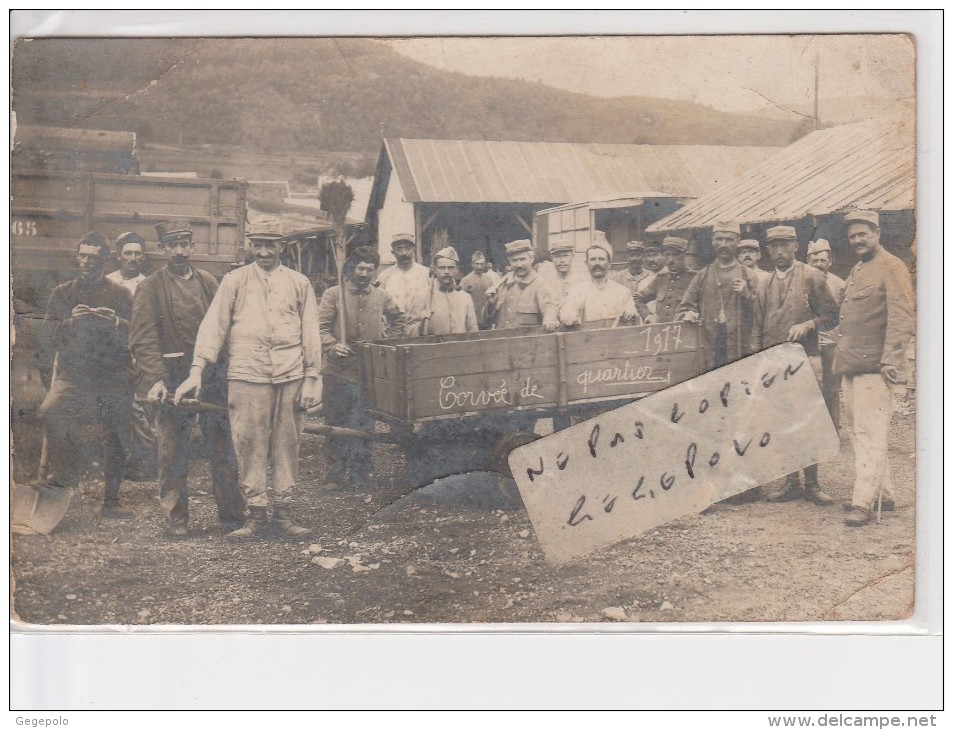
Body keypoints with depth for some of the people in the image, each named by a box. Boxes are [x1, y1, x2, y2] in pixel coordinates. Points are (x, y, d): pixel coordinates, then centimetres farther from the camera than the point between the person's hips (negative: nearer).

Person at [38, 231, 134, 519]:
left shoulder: (120, 295, 10)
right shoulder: (62, 294, 15)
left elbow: (134, 334, 2)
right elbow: (53, 333, 4)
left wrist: (114, 323, -18)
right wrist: (71, 322, -15)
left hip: (112, 377, -1)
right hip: (73, 374, 1)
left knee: (111, 438, -4)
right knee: (49, 412, -24)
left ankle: (111, 501, 8)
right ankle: (64, 471, -5)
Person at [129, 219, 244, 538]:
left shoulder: (208, 282, 12)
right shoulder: (151, 288, 0)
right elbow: (144, 339, -8)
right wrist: (155, 379, -20)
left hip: (213, 377, 3)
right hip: (173, 379, -3)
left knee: (224, 448, 6)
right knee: (174, 454, 4)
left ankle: (233, 515, 15)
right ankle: (176, 519, 16)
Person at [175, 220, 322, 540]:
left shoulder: (299, 283, 12)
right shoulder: (234, 281, 8)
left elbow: (310, 333, 11)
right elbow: (213, 325, 2)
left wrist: (311, 379, 5)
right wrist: (197, 371, -8)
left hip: (290, 376, 1)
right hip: (246, 375, -1)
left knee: (287, 445, 4)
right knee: (250, 446, -1)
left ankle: (283, 511, 12)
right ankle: (256, 513, 7)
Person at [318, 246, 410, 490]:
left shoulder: (382, 296, 7)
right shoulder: (333, 294, -2)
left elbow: (400, 319, 23)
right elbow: (322, 327, -7)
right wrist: (333, 346, -24)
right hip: (338, 370, -2)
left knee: (364, 425, 7)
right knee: (336, 424, 5)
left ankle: (360, 474, 18)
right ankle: (336, 473, 15)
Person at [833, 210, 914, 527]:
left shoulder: (891, 267, -6)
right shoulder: (856, 271, 20)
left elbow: (901, 319, -13)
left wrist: (890, 361, -19)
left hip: (874, 367, -9)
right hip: (850, 366, 9)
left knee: (870, 434, -10)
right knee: (859, 431, 12)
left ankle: (863, 502, -11)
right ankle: (882, 493, 21)